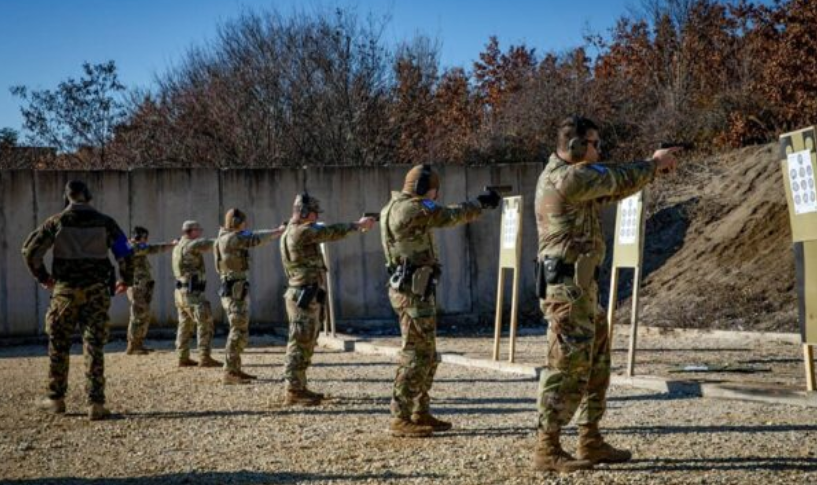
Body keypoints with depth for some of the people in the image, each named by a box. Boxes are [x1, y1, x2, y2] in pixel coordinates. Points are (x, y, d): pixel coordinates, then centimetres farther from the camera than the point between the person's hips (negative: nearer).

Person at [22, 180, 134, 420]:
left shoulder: (57, 222, 0)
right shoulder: (104, 222, 2)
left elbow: (30, 250, 1)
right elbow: (125, 252, 2)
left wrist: (42, 277, 14)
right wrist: (125, 280, 16)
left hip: (65, 290, 0)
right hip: (97, 290, 1)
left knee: (58, 345, 13)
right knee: (94, 346, 1)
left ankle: (56, 399, 20)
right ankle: (96, 403, -5)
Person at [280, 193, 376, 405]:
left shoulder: (300, 232, 18)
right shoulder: (300, 232, -14)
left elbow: (328, 233, 19)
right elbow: (332, 232, -10)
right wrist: (358, 225, 0)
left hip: (308, 296, 11)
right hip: (304, 297, -11)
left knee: (306, 344, 13)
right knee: (300, 343, -9)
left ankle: (299, 388, 18)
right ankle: (293, 392, -8)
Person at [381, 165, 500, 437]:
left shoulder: (400, 208, 18)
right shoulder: (410, 208, -13)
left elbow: (444, 217, 22)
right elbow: (449, 217, -9)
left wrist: (478, 205, 14)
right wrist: (480, 203, 4)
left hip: (415, 290, 11)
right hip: (413, 291, -11)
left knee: (427, 356, 15)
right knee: (416, 355, -9)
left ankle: (420, 414, 20)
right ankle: (400, 419, -7)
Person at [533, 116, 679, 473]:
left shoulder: (569, 176, 17)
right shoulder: (567, 178, -15)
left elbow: (613, 188, 24)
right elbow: (619, 180, -8)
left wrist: (651, 168, 15)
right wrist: (654, 163, 9)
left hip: (581, 286, 11)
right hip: (568, 287, -11)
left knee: (595, 365, 15)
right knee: (568, 367, -8)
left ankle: (591, 442, 21)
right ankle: (547, 450, -5)